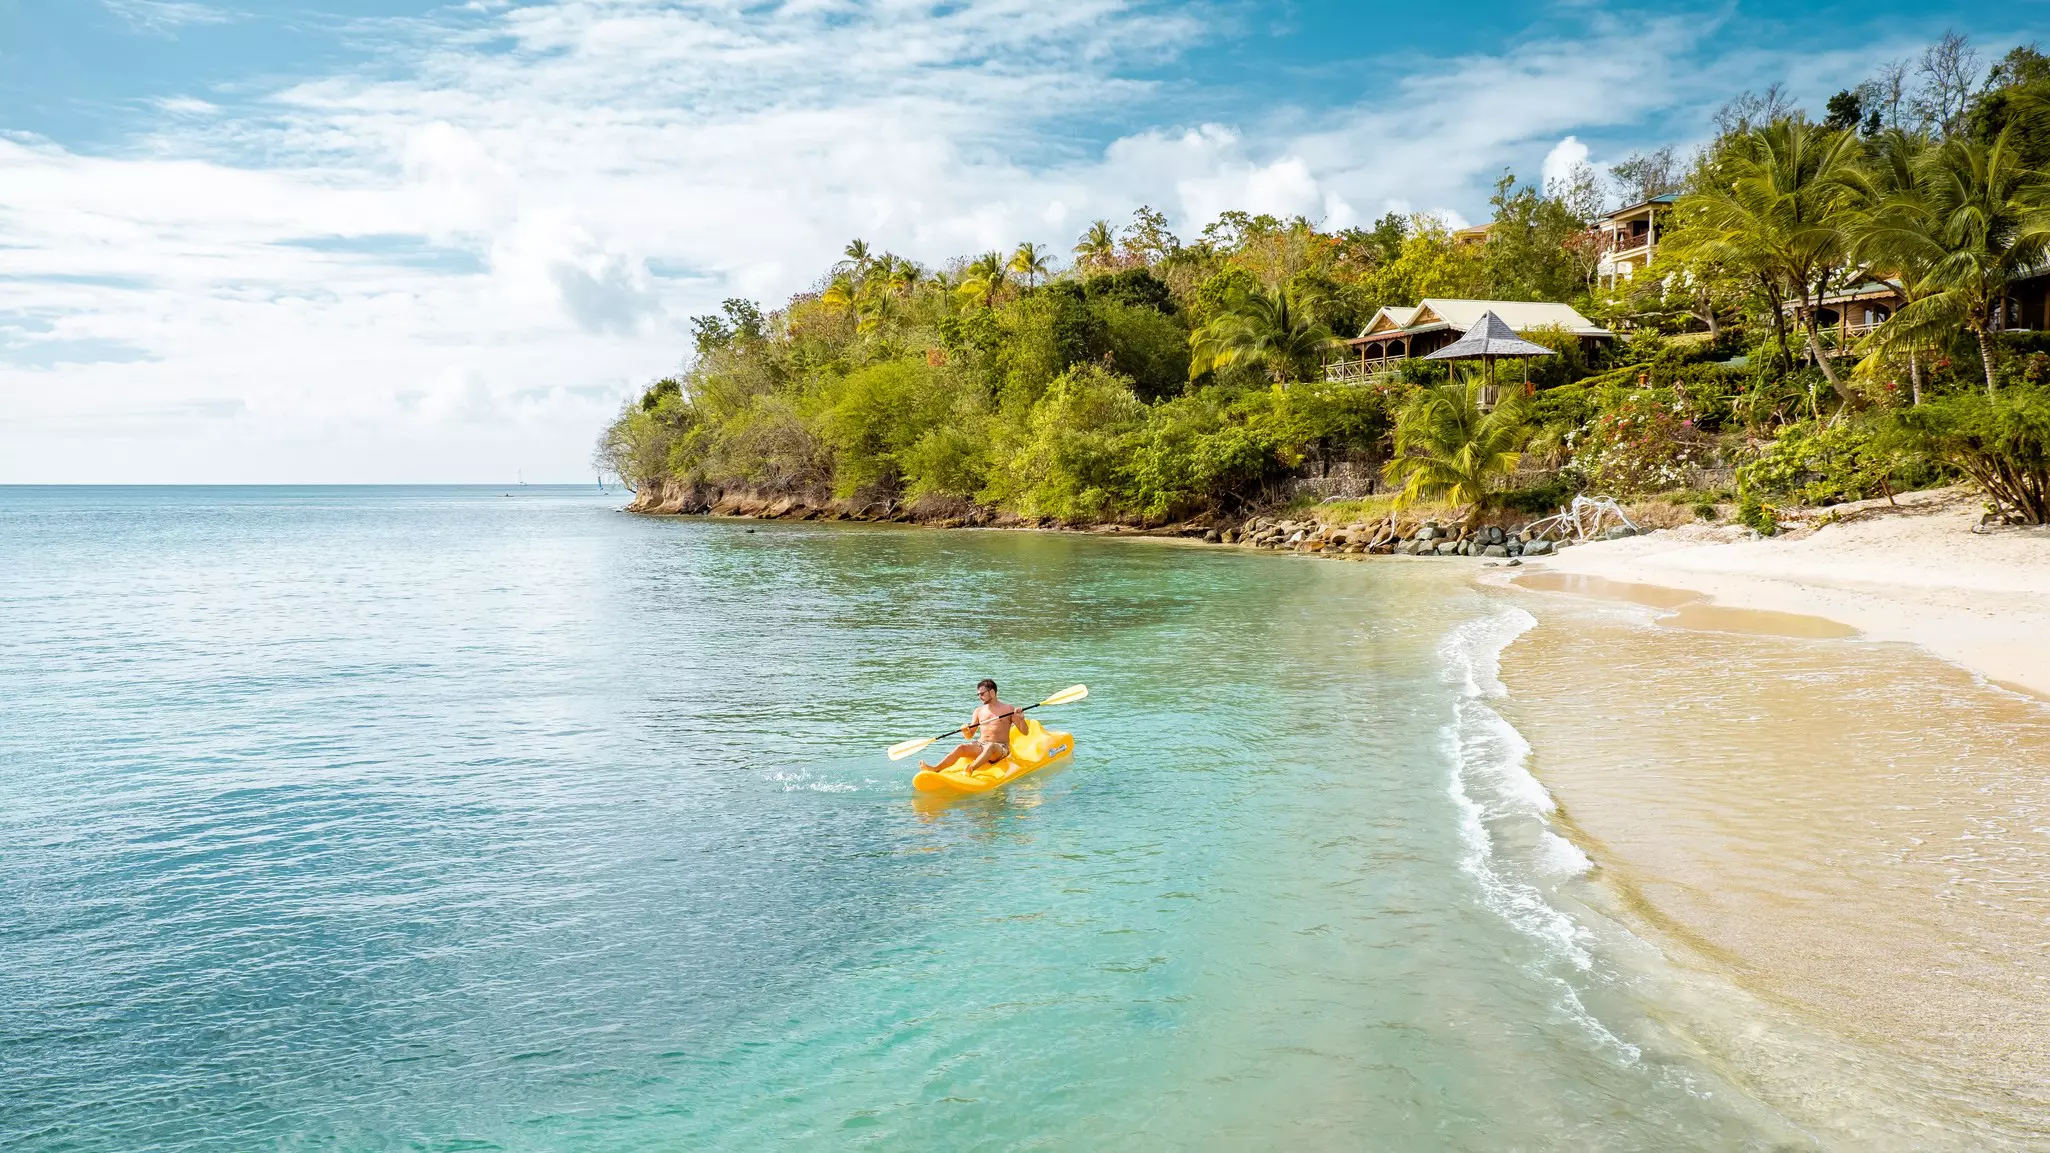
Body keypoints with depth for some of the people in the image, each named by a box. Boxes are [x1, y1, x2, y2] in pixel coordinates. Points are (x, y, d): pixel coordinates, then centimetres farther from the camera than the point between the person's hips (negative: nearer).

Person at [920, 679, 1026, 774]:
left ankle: (971, 768, -64)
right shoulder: (979, 711, 16)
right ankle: (935, 769, -45)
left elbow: (1024, 732, 2)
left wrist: (1021, 719, -18)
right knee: (960, 748, -25)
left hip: (1000, 748, -4)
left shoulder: (1007, 709, 3)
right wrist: (965, 732, -7)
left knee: (990, 747, -39)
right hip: (980, 745, 4)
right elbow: (969, 736, 16)